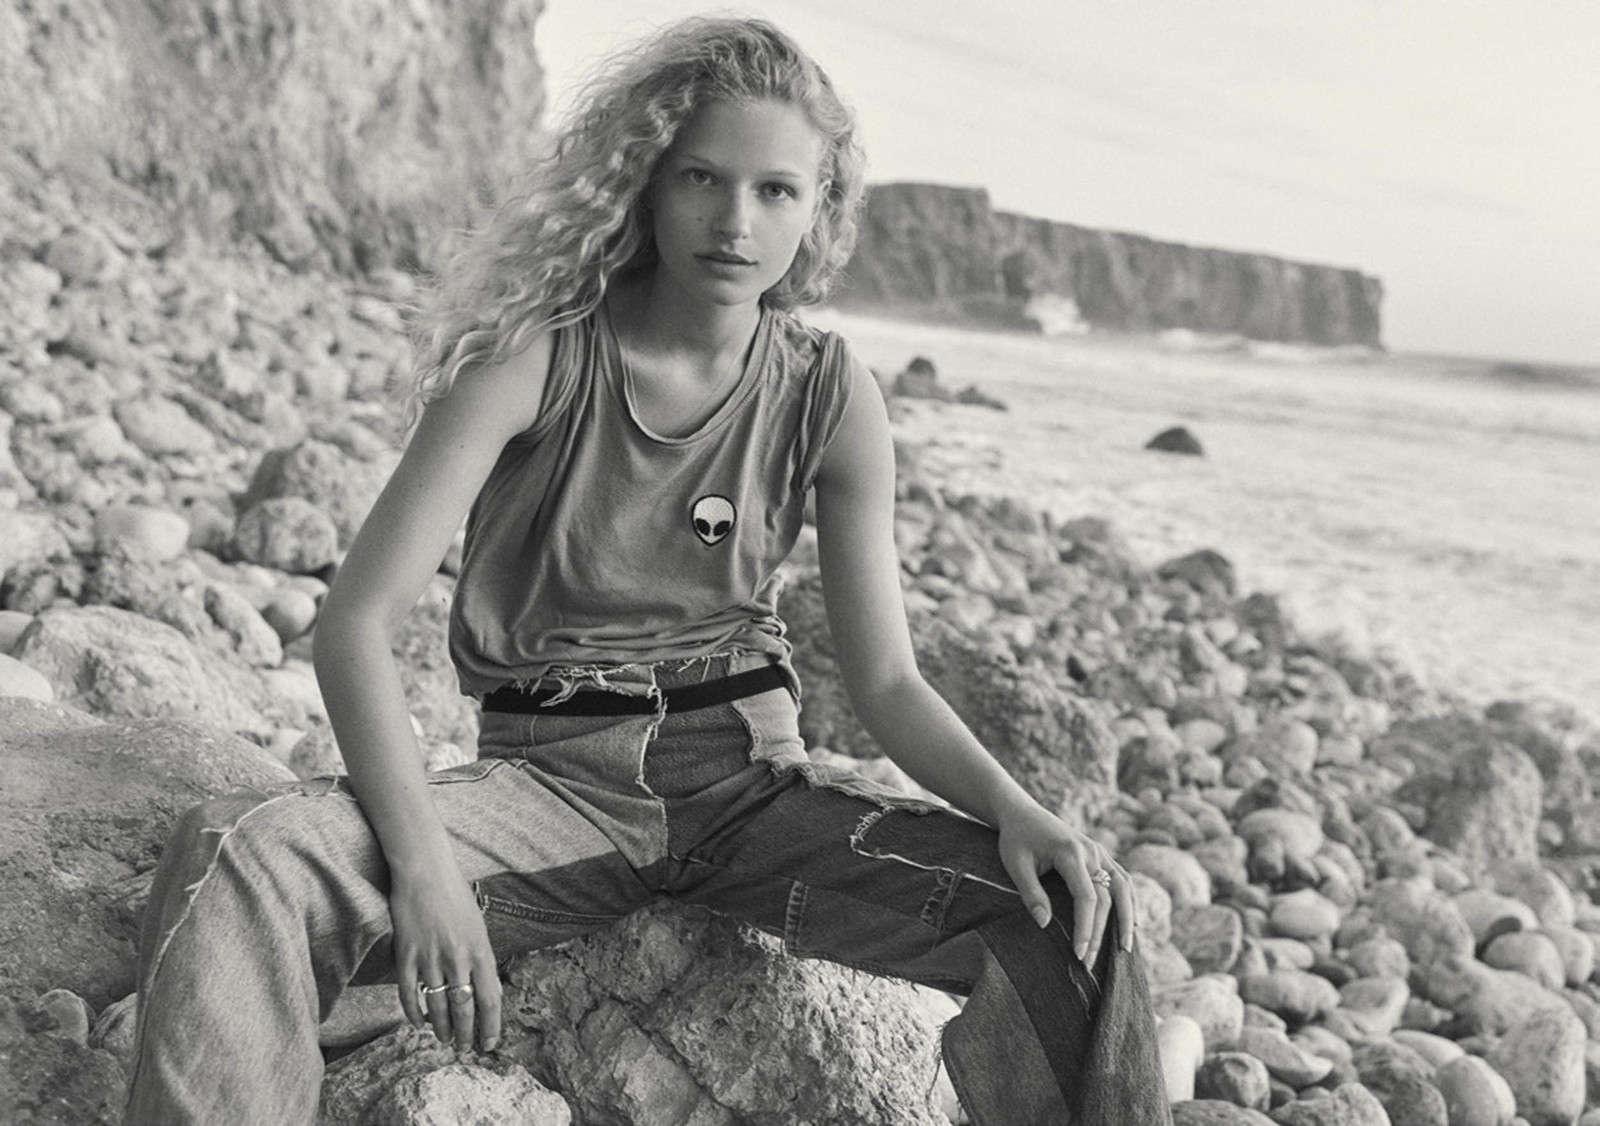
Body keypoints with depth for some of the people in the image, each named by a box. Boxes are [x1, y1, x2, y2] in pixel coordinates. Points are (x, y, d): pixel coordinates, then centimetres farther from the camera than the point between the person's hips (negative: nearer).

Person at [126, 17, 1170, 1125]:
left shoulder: (830, 396, -1)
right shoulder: (535, 359, -10)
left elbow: (886, 680, 1)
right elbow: (358, 620, -13)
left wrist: (1013, 807, -18)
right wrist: (421, 862, -27)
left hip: (749, 779, 2)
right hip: (549, 776, -2)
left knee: (1077, 909, -16)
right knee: (240, 864, -29)